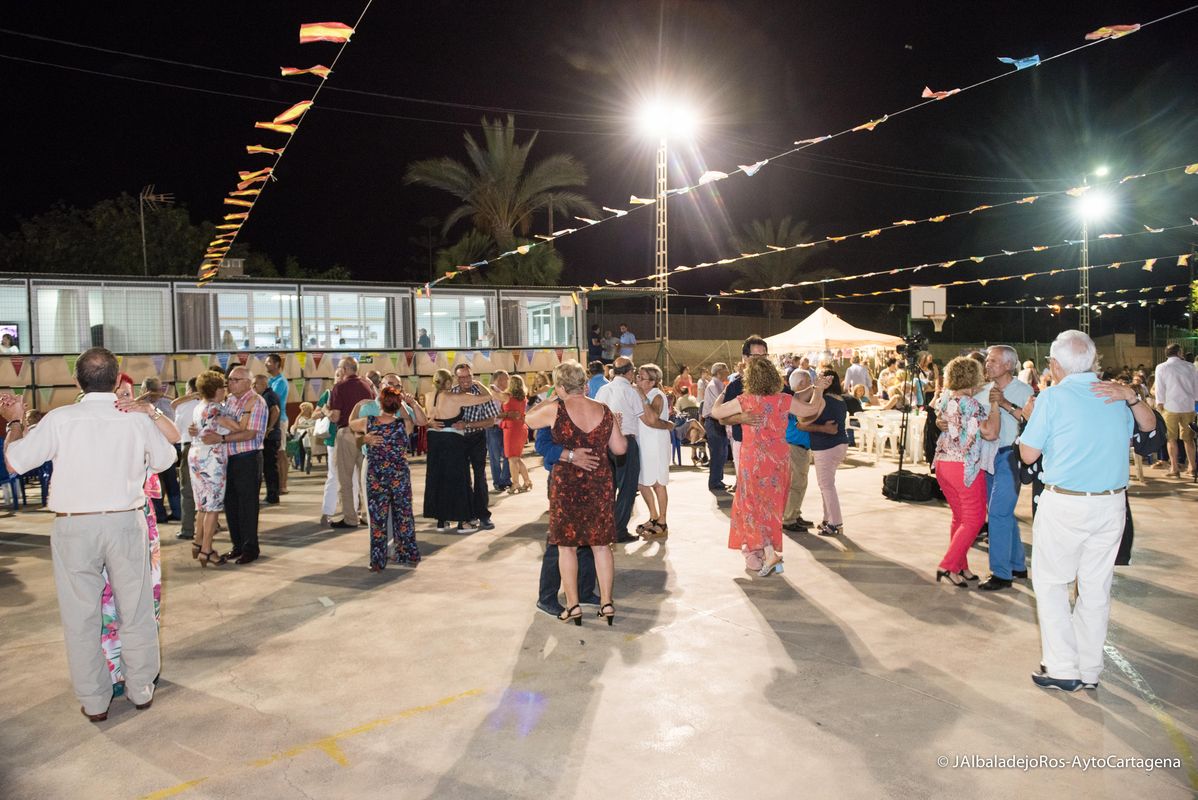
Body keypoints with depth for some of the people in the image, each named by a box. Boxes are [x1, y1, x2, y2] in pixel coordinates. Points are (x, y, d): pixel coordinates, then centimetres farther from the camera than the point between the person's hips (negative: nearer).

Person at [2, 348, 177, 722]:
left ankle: (94, 702, 22)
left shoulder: (59, 419, -9)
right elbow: (165, 459, 12)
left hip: (74, 526, -1)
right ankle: (141, 690, 26)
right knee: (135, 609, 14)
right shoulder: (139, 419, -5)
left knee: (81, 616, 12)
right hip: (126, 523, 1)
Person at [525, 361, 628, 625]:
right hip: (600, 482, 3)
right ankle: (606, 603, 17)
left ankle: (573, 605, 13)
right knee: (601, 544, 13)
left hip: (567, 483, -3)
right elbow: (620, 448, 4)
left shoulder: (555, 410, -11)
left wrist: (549, 401, 19)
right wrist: (619, 428, 22)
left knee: (567, 545, 9)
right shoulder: (604, 410, -1)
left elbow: (529, 420, 7)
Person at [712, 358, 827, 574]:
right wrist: (818, 389, 28)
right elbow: (812, 409, 10)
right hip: (779, 460, 3)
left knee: (753, 508, 7)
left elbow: (715, 412, -1)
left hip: (753, 460, -3)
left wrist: (723, 394, 18)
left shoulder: (744, 401, -11)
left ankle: (769, 553, -7)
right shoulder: (784, 400, -4)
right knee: (771, 508, 14)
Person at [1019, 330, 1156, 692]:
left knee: (1051, 584, 8)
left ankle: (1063, 669, 7)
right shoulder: (1117, 397, 7)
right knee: (1096, 588, 13)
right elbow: (1149, 424, 26)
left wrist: (1030, 416, 8)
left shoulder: (1052, 397, -10)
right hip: (1112, 503, 5)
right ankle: (1089, 670, 23)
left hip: (1064, 505, -5)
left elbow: (1028, 454, -6)